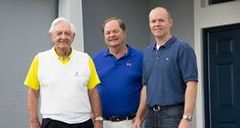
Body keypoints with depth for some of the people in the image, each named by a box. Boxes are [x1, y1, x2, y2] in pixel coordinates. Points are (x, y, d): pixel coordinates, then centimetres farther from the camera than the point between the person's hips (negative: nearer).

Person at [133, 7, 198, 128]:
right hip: (151, 115, 7)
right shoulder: (147, 53, 14)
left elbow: (191, 84, -14)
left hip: (173, 114, -6)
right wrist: (139, 116, 12)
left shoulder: (182, 48, -7)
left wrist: (186, 118, -22)